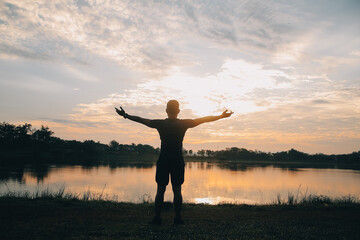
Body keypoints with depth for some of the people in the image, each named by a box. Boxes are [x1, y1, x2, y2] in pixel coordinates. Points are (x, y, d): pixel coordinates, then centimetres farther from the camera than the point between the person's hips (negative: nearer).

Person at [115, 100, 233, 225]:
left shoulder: (160, 123, -2)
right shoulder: (184, 124, -2)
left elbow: (142, 120, 6)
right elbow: (204, 119, 4)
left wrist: (126, 115, 19)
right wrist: (221, 116, 13)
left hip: (163, 160, 0)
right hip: (178, 161, 0)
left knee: (160, 190, 5)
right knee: (177, 190, 6)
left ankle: (157, 217, 8)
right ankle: (178, 218, 9)